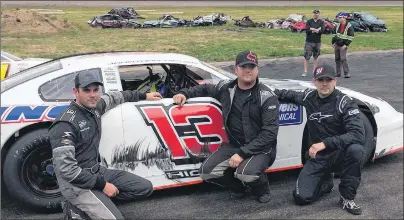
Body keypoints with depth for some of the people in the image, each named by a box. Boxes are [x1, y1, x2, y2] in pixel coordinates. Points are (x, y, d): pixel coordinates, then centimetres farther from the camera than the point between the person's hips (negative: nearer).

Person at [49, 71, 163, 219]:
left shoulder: (95, 107, 1)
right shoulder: (66, 124, -23)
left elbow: (113, 97, 24)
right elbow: (66, 168, -26)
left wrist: (144, 96, 31)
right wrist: (102, 185, -22)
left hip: (97, 171, 9)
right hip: (77, 183, -8)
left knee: (145, 188, 6)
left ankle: (101, 201, 6)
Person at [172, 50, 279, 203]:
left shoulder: (267, 97, -14)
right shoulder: (226, 88, 1)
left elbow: (270, 132, -20)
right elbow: (205, 89, 22)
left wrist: (243, 153, -27)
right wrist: (185, 93, 3)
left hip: (260, 148, -5)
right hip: (233, 145, 5)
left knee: (246, 173, -34)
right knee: (207, 172, -14)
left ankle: (261, 189, 3)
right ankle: (238, 187, 15)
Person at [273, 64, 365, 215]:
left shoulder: (345, 103, -15)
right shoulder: (309, 97, -1)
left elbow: (358, 135, -28)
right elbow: (291, 95, 23)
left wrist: (325, 143, -34)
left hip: (340, 154, -3)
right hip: (317, 157, 3)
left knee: (355, 149, -38)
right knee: (301, 197, -14)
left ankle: (347, 198, -15)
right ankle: (326, 182, 20)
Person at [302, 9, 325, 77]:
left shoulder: (321, 22, 5)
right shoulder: (309, 21, 2)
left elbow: (322, 30, -10)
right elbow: (307, 30, -12)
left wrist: (312, 29, -14)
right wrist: (317, 30, -13)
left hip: (317, 42, 2)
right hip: (309, 42, -2)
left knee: (316, 57, 9)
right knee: (307, 57, -5)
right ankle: (305, 72, -2)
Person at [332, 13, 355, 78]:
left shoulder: (349, 27, -11)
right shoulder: (337, 25, 8)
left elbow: (351, 37, -13)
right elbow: (334, 34, 16)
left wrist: (346, 45, -18)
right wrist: (333, 42, 8)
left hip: (343, 46, -7)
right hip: (336, 45, 7)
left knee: (343, 59, -15)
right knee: (337, 59, 9)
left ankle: (346, 73, -11)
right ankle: (338, 73, 17)